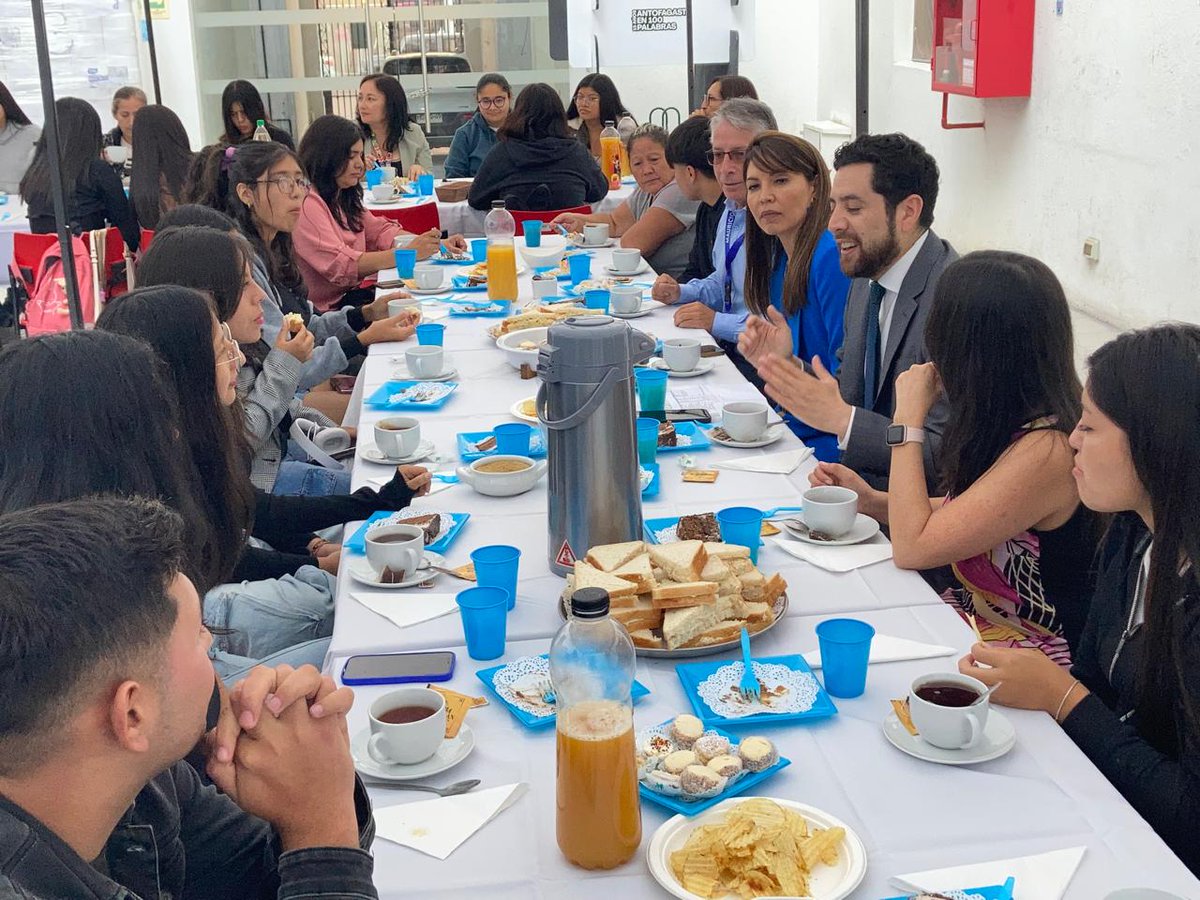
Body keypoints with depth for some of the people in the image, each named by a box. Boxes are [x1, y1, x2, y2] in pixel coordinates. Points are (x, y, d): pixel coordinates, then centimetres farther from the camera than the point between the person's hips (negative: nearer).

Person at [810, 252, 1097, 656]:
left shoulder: (1046, 451, -26)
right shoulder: (1023, 424, 1)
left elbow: (912, 546, -21)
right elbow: (952, 517, 14)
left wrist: (909, 417, -16)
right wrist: (870, 500, 0)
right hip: (976, 612, 8)